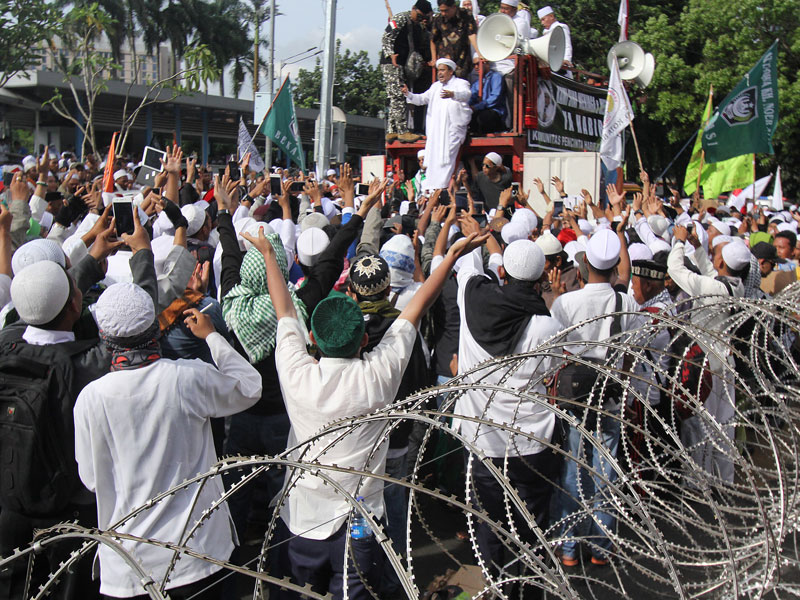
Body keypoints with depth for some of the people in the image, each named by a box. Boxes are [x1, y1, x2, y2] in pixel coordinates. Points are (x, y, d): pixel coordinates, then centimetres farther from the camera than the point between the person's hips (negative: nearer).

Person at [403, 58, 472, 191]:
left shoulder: (460, 83, 6)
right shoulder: (436, 86, 26)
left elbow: (466, 94, -16)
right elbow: (422, 99, 22)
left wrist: (453, 94, -37)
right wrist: (409, 95, 2)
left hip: (453, 127, -6)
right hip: (435, 128, 6)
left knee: (446, 157, -15)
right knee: (432, 157, -3)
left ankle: (443, 186, -18)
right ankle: (430, 188, -3)